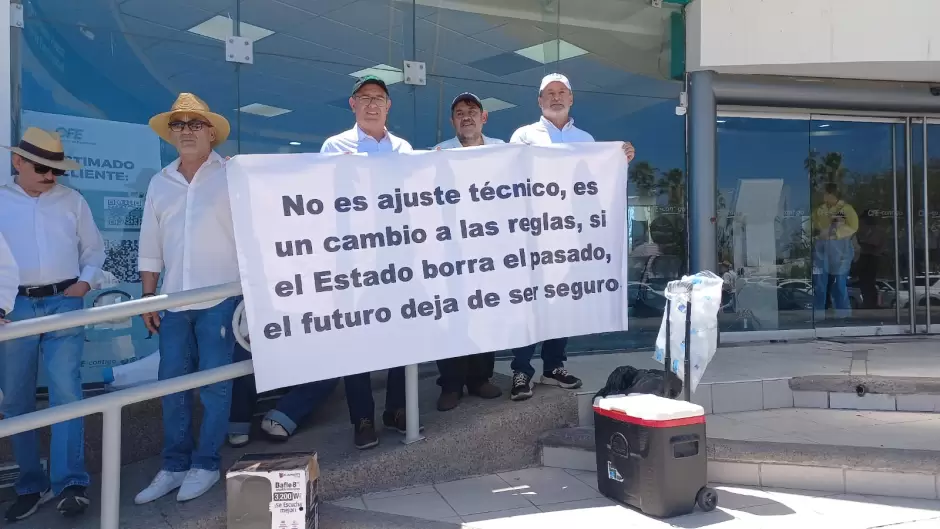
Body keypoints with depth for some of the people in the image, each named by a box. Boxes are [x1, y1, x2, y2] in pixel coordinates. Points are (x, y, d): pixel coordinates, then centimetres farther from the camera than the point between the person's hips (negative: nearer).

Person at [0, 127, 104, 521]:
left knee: (66, 392, -9)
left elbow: (94, 249, 14)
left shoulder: (72, 201, 9)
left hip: (63, 304, -1)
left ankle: (70, 483, -7)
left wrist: (86, 282, -2)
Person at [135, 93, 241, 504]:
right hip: (174, 301, 5)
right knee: (172, 385, 9)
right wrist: (148, 297, 10)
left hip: (219, 299, -4)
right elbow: (150, 246, 14)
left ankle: (206, 464, 15)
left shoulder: (232, 176, -1)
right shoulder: (159, 183, 12)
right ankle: (174, 465, 21)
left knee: (215, 384, 2)